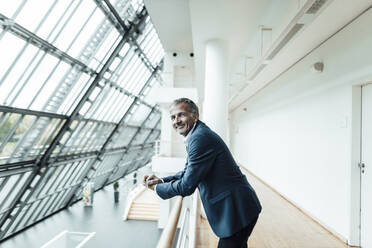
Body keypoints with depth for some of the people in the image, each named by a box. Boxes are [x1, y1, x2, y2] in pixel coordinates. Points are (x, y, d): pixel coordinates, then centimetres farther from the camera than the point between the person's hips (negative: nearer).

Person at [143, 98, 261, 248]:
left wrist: (157, 188, -6)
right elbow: (188, 173, 17)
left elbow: (187, 186, -21)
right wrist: (162, 180, 3)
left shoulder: (201, 137, -24)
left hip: (237, 209, -10)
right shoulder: (197, 135, 9)